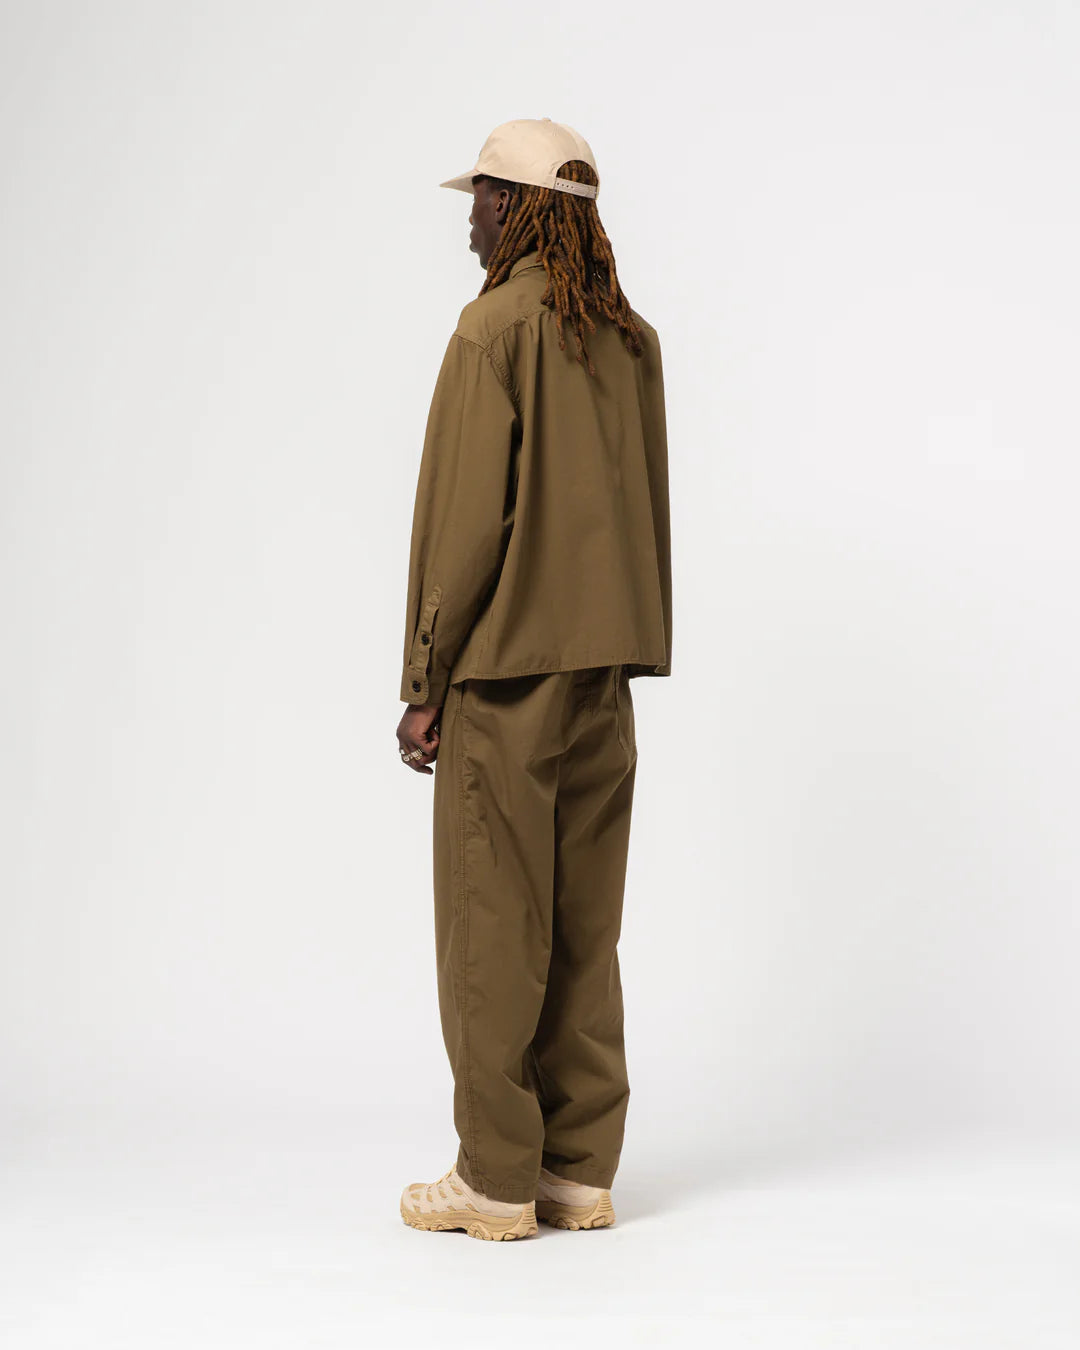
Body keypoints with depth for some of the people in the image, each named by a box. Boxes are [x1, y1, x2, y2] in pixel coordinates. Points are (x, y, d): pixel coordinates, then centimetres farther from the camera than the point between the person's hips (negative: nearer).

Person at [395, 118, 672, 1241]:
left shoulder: (497, 327, -9)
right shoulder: (631, 338, 10)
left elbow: (467, 517, -13)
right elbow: (647, 511, 13)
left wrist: (424, 680, -8)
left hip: (507, 670, -7)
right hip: (607, 666, 7)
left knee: (494, 930, 1)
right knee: (584, 928, 11)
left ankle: (497, 1179, 7)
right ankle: (580, 1168, 17)